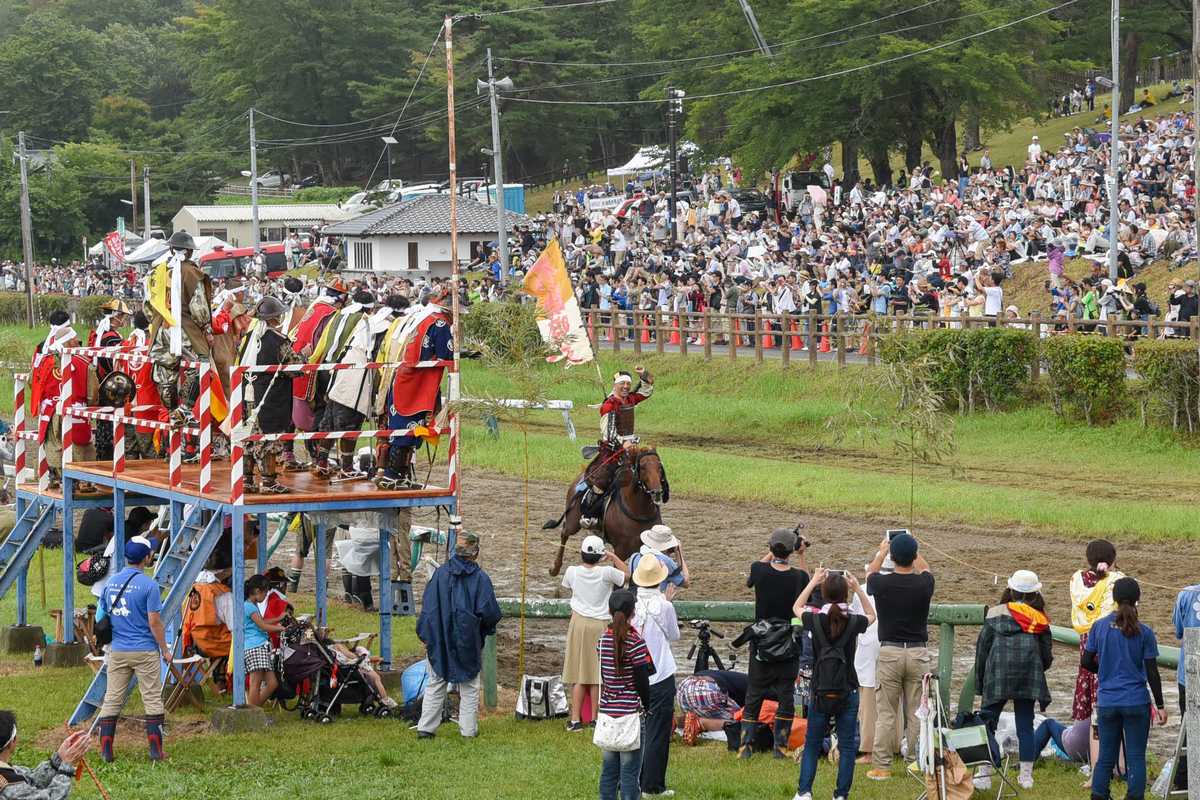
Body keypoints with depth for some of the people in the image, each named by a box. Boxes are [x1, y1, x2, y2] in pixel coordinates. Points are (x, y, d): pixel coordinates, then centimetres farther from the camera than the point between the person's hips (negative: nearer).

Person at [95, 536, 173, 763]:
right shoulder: (148, 584, -11)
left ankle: (106, 750, 5)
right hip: (145, 651, -4)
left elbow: (103, 616, 11)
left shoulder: (110, 583, 5)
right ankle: (156, 750, 1)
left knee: (112, 700, 8)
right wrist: (165, 649, -3)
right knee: (152, 699, 3)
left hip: (117, 651, 4)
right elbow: (154, 622, -13)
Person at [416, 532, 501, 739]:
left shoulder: (440, 573, -4)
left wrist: (426, 637, 1)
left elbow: (428, 607, -5)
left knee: (435, 683, 9)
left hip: (440, 639, 1)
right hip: (469, 641, -1)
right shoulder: (480, 578, -9)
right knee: (469, 687, 11)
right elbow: (490, 612, -10)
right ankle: (469, 728, 12)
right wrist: (486, 628, 11)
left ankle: (426, 727, 4)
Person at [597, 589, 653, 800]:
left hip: (607, 710, 5)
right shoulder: (635, 642, -13)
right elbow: (642, 681, -10)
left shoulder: (603, 639, 3)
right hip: (631, 710, -5)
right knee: (630, 769, 0)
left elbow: (602, 676, 7)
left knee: (608, 767, 11)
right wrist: (647, 708, 2)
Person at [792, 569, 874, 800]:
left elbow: (797, 608, 16)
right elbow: (871, 615, 18)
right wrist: (857, 588, 11)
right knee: (847, 746, 7)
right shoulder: (853, 621, -8)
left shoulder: (816, 619, -8)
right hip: (848, 694, 0)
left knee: (812, 745, 11)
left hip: (820, 693, 0)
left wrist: (813, 582, 17)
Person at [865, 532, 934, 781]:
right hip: (919, 653, 1)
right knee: (916, 714, 5)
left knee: (885, 714, 3)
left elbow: (870, 573, 19)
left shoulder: (881, 583, -7)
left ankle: (882, 766, 3)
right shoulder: (924, 583, -5)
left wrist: (881, 552, 35)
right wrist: (911, 551, 37)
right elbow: (924, 568, 22)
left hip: (889, 652, -1)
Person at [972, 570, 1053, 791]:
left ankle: (984, 774, -3)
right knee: (1025, 725, 10)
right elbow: (1047, 655, 10)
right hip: (1029, 678, 2)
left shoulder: (995, 614, 2)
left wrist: (979, 681, 12)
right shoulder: (1040, 620, 7)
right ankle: (1026, 775, 11)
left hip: (997, 677, -2)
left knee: (988, 724, 4)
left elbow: (982, 648, 4)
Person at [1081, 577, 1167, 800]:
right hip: (1136, 703, -2)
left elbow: (1086, 662, 1)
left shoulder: (1100, 626, -2)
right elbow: (1152, 672, -6)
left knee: (1105, 757, 10)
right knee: (1136, 757, 3)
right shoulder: (1144, 632, -7)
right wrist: (1160, 706, 0)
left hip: (1107, 703, 2)